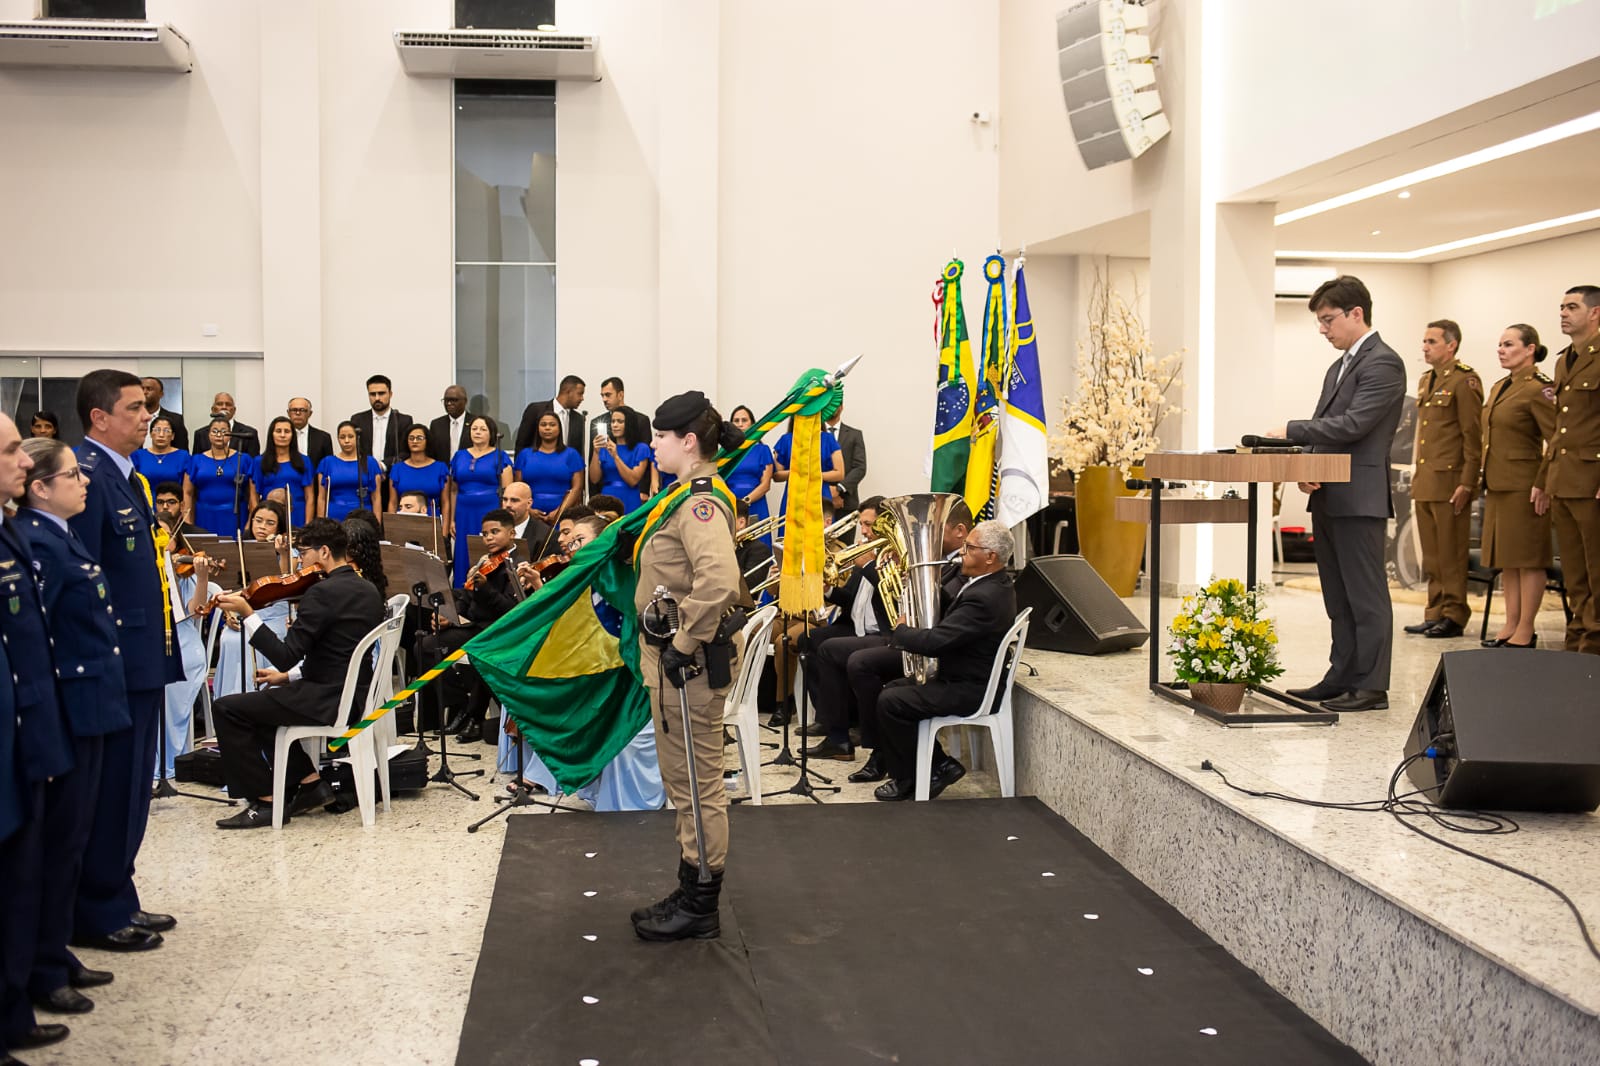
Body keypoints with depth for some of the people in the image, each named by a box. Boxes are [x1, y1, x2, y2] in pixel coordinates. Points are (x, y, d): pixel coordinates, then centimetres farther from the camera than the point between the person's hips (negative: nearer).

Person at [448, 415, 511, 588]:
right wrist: (452, 519, 9)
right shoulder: (460, 456, 12)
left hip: (490, 514, -3)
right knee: (465, 560, 4)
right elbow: (453, 490, 14)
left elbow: (507, 491, -2)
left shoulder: (499, 456, 3)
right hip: (465, 515, 3)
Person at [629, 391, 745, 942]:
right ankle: (692, 895, 30)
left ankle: (700, 910, 13)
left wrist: (684, 646, -27)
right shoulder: (690, 495, 13)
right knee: (685, 782, 18)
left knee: (697, 784, 1)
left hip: (689, 666, -11)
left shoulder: (701, 503, -20)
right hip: (669, 656, 11)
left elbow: (718, 581, -36)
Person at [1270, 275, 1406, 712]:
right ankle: (1341, 679, 21)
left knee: (1366, 595, -4)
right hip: (1328, 497, 9)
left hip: (1359, 497, -9)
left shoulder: (1383, 363, -10)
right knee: (1339, 598, 13)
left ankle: (1372, 686, 2)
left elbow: (1352, 424, -20)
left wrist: (1291, 431, -15)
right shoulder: (1339, 366, 20)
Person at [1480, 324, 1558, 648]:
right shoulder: (1500, 388, 15)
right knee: (1506, 558, 11)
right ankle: (1511, 625, 17)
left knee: (1528, 557, -3)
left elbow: (1557, 442, -17)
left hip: (1523, 485, -9)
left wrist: (1543, 485, -20)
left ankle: (1525, 631, 1)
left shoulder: (1538, 389, -12)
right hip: (1498, 485, 9)